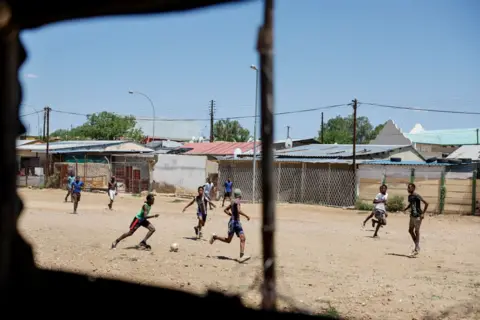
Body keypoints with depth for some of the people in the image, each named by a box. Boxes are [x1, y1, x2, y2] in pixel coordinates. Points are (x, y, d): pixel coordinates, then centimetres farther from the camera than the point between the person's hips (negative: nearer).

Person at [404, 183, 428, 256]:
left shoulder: (417, 196, -18)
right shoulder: (409, 196, 7)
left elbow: (426, 203, -20)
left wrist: (423, 213, -20)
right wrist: (405, 209, 9)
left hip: (418, 216, -9)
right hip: (412, 215, 9)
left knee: (416, 231, -2)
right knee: (410, 230, 13)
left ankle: (417, 249, 6)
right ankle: (416, 245, 27)